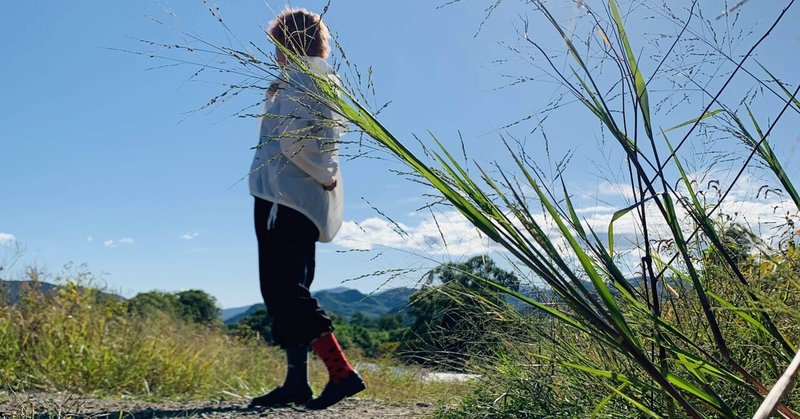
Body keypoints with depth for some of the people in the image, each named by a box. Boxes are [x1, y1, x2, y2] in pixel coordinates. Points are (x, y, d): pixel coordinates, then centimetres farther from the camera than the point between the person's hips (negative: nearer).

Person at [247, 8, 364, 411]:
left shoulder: (297, 78, -7)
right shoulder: (327, 81, 20)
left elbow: (292, 138, -19)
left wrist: (324, 176, -10)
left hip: (285, 196, -9)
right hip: (309, 201, 9)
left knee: (282, 289, -11)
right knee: (289, 290, 10)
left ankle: (341, 372, -16)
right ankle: (296, 381, 11)